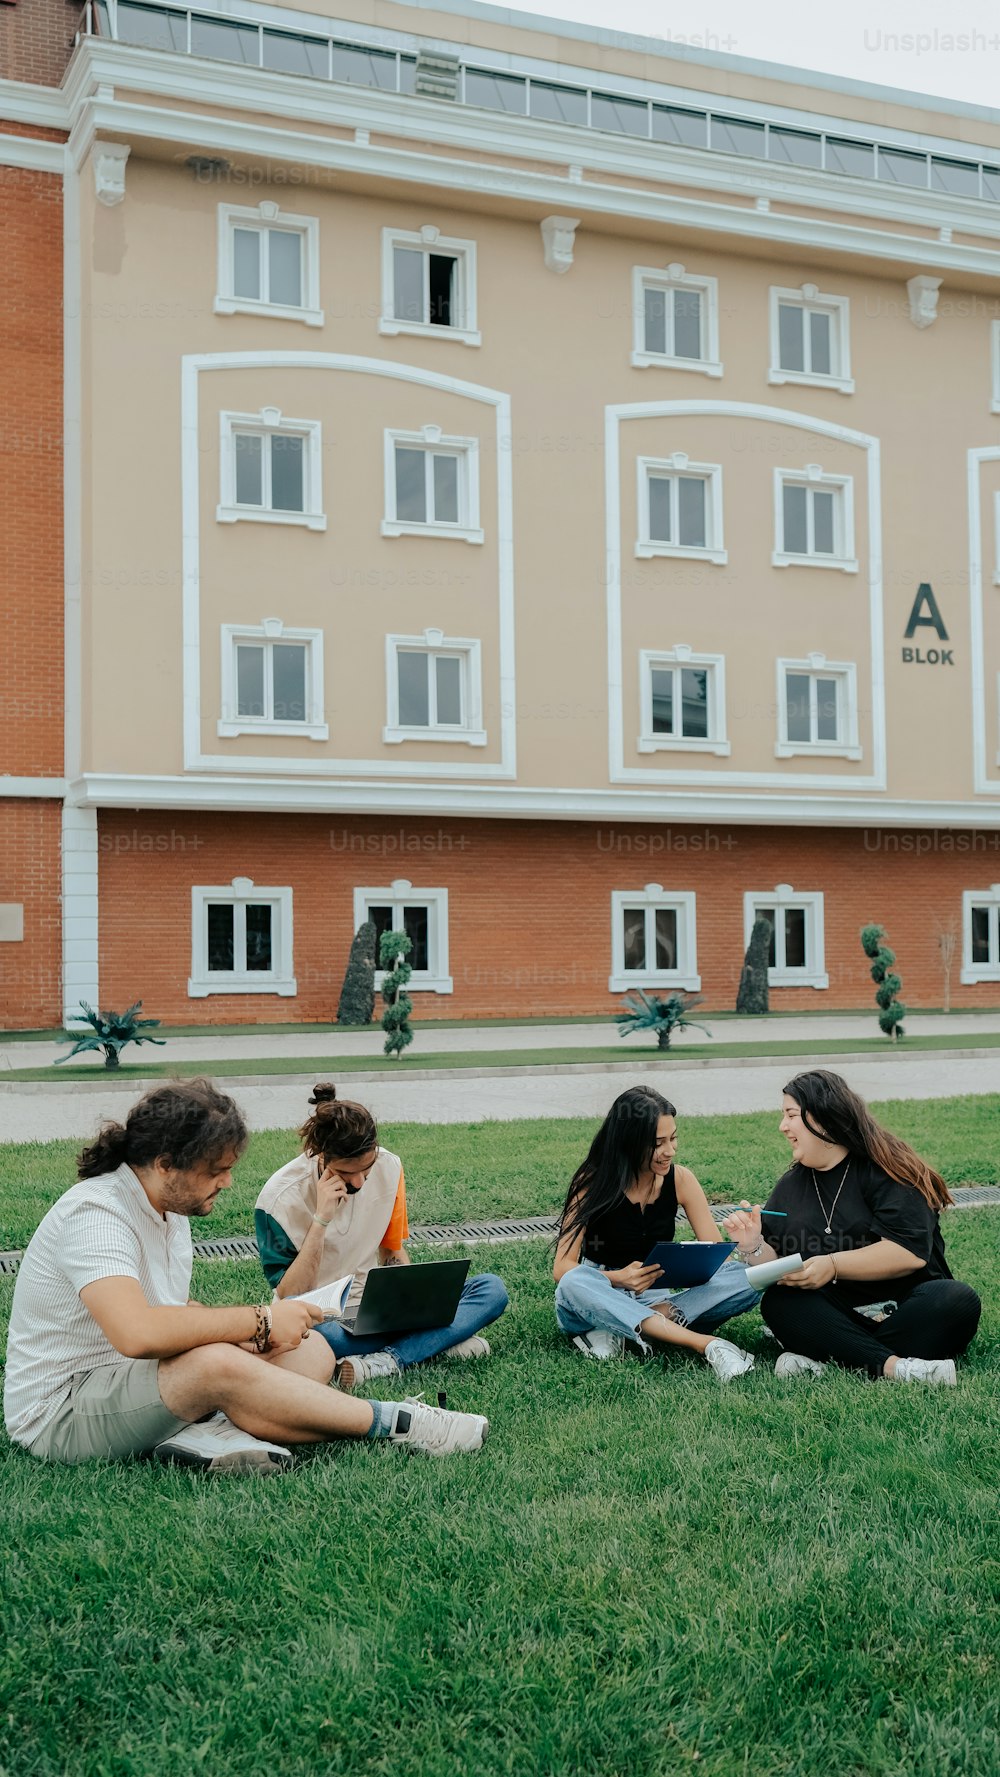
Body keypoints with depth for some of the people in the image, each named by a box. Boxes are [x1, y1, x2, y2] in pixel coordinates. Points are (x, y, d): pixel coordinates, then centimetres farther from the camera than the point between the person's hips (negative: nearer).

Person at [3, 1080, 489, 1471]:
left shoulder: (169, 1206, 7)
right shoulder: (95, 1215, -24)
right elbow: (138, 1333, -39)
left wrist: (252, 1333, -8)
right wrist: (260, 1320, -28)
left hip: (132, 1382, 9)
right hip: (60, 1410, -9)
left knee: (310, 1351, -4)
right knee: (216, 1363, -36)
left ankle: (212, 1434, -30)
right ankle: (396, 1423, -21)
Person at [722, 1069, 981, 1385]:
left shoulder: (886, 1170, -6)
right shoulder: (790, 1186, 12)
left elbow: (911, 1252, -18)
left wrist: (833, 1266, -23)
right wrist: (753, 1245, -12)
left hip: (905, 1310, -3)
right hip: (837, 1316, 3)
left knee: (959, 1301, -33)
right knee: (776, 1303, -26)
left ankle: (825, 1358, -37)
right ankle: (892, 1366, -40)